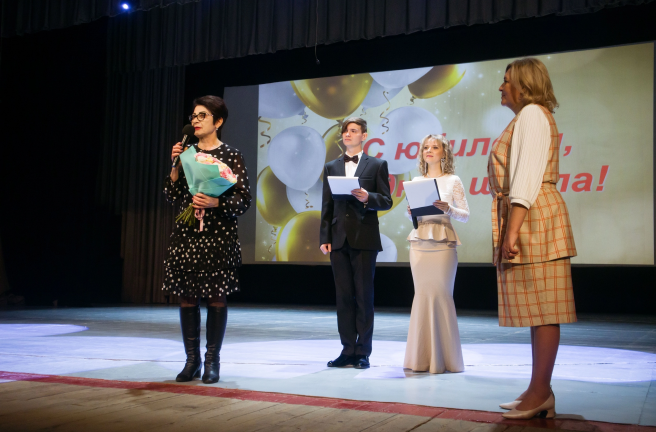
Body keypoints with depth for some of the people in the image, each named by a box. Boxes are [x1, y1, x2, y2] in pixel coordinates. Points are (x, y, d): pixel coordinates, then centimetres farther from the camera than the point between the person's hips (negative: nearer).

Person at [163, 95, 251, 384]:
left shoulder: (231, 156, 0)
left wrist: (216, 203, -18)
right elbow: (171, 196, 9)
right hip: (186, 233, 4)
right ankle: (192, 360, 15)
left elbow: (244, 199, -4)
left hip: (218, 235, -4)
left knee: (216, 296, 0)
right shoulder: (186, 153, 12)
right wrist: (175, 166, -2)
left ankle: (212, 361, 11)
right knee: (186, 295, 4)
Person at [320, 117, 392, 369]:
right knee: (343, 296, 5)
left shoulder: (377, 165, 6)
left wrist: (367, 197, -19)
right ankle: (348, 351, 12)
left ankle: (363, 353, 7)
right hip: (339, 239, 3)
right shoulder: (331, 167, 15)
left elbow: (386, 201, 1)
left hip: (365, 239, -3)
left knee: (364, 296, 0)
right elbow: (326, 206, 10)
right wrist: (324, 238, 3)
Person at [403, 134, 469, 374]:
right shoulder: (416, 182, 14)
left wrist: (448, 209, -17)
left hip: (443, 244, -3)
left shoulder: (453, 181, 4)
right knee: (422, 295, 3)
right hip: (418, 244, 3)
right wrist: (410, 212, -4)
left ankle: (443, 358, 5)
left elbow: (465, 215, 1)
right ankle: (422, 357, 10)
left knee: (440, 295, -5)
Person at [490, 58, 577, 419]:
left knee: (541, 306, -7)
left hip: (532, 216, -10)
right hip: (526, 219, 10)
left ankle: (540, 392, -2)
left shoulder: (532, 113, -5)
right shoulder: (529, 117, 25)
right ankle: (540, 393, 14)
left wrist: (512, 228, -21)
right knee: (537, 307, 9)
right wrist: (510, 228, 19)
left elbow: (528, 176, -16)